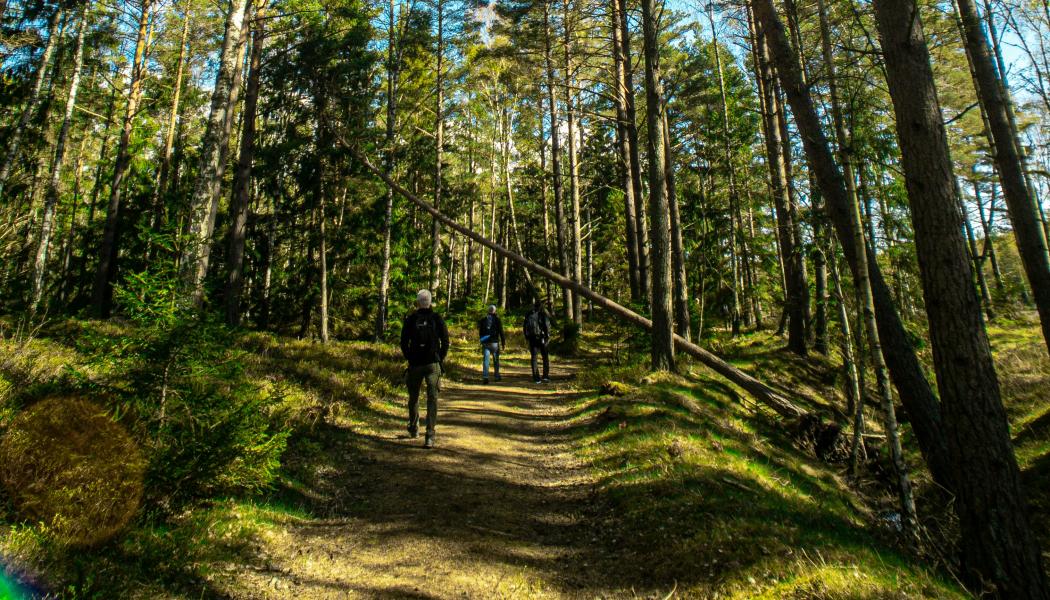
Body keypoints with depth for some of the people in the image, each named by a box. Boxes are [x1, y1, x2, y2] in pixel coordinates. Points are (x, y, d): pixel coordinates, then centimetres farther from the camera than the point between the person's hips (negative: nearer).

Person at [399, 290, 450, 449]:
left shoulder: (410, 320, -1)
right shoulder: (438, 319, -2)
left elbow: (403, 343, 1)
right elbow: (445, 342, -2)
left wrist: (409, 358, 14)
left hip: (415, 364, 1)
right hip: (433, 364, -1)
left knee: (413, 397, 20)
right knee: (432, 399, -2)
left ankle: (413, 428, 38)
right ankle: (430, 436, -10)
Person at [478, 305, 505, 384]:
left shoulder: (483, 319, 6)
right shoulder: (497, 319, -3)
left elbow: (480, 332, 12)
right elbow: (501, 331, -4)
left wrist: (481, 341, 21)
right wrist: (503, 342, 2)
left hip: (485, 343, 2)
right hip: (494, 342, -1)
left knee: (485, 360, -2)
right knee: (496, 360, 12)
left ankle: (485, 377, -15)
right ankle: (497, 376, 20)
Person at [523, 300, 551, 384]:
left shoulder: (528, 315, 8)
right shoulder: (543, 314, -4)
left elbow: (524, 327, 11)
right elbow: (547, 325, -12)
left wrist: (526, 337, 17)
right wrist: (548, 337, -5)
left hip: (531, 338, 3)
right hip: (541, 338, -3)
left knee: (534, 357, 7)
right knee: (545, 357, 9)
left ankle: (536, 378, 5)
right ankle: (545, 376, 2)